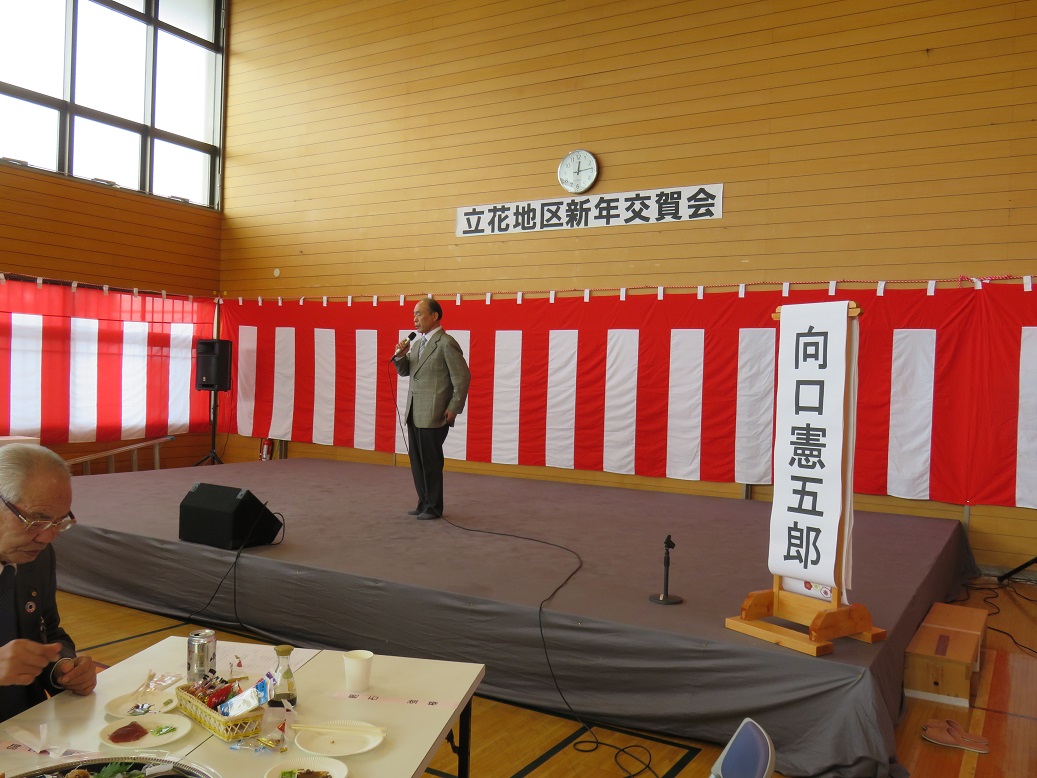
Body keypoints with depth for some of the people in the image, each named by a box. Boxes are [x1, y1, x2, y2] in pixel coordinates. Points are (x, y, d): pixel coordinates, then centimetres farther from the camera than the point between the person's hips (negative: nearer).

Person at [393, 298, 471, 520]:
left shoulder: (447, 344, -13)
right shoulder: (417, 342, 13)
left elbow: (463, 377, -14)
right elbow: (404, 371, 18)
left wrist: (454, 409, -14)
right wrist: (401, 355, -3)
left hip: (434, 415, -8)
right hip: (414, 413, 8)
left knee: (431, 462, 1)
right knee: (417, 461, 13)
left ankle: (433, 507, 13)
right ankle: (424, 503, 25)